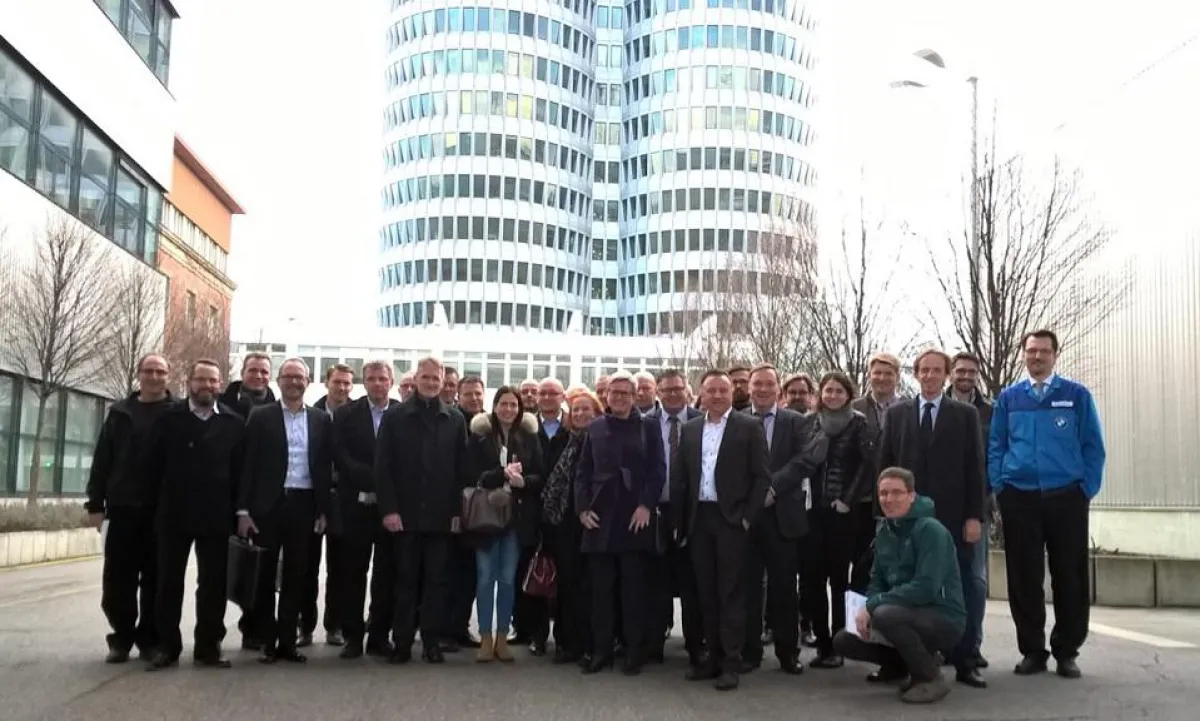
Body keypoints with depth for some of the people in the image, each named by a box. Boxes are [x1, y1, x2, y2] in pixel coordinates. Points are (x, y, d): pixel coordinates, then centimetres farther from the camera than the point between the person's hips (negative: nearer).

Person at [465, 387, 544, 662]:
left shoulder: (529, 437, 4)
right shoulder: (480, 435, 0)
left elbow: (540, 477, 2)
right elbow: (473, 474, -7)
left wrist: (522, 481, -18)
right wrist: (503, 474, -21)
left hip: (517, 516, 1)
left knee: (508, 578, 6)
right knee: (485, 577, 2)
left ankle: (502, 637, 16)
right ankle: (485, 638, 11)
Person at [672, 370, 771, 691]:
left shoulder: (749, 426, -2)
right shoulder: (690, 429, 11)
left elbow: (762, 475, -5)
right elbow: (680, 476, 12)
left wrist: (748, 516, -10)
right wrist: (681, 520, 6)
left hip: (731, 518, -4)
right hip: (698, 518, 5)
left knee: (731, 591, -3)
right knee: (706, 590, 9)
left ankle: (731, 662, 1)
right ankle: (714, 655, 18)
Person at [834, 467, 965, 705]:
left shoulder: (930, 530, -19)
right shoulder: (884, 532, 5)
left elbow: (926, 587, -28)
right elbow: (877, 581, 10)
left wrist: (873, 606, -25)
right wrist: (868, 610, -12)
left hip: (943, 619, -7)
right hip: (910, 616, 7)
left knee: (886, 615, -34)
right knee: (844, 640, -1)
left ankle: (931, 678, -12)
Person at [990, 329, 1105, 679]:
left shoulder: (1077, 396, 4)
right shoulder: (1008, 398, 8)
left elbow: (1093, 447, 3)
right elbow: (995, 447, 9)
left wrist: (1087, 490, -5)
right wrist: (1000, 488, 0)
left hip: (1067, 498, -1)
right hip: (1019, 499, 1)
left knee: (1069, 578, 4)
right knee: (1024, 578, 4)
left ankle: (1066, 652, 16)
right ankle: (1032, 650, 15)